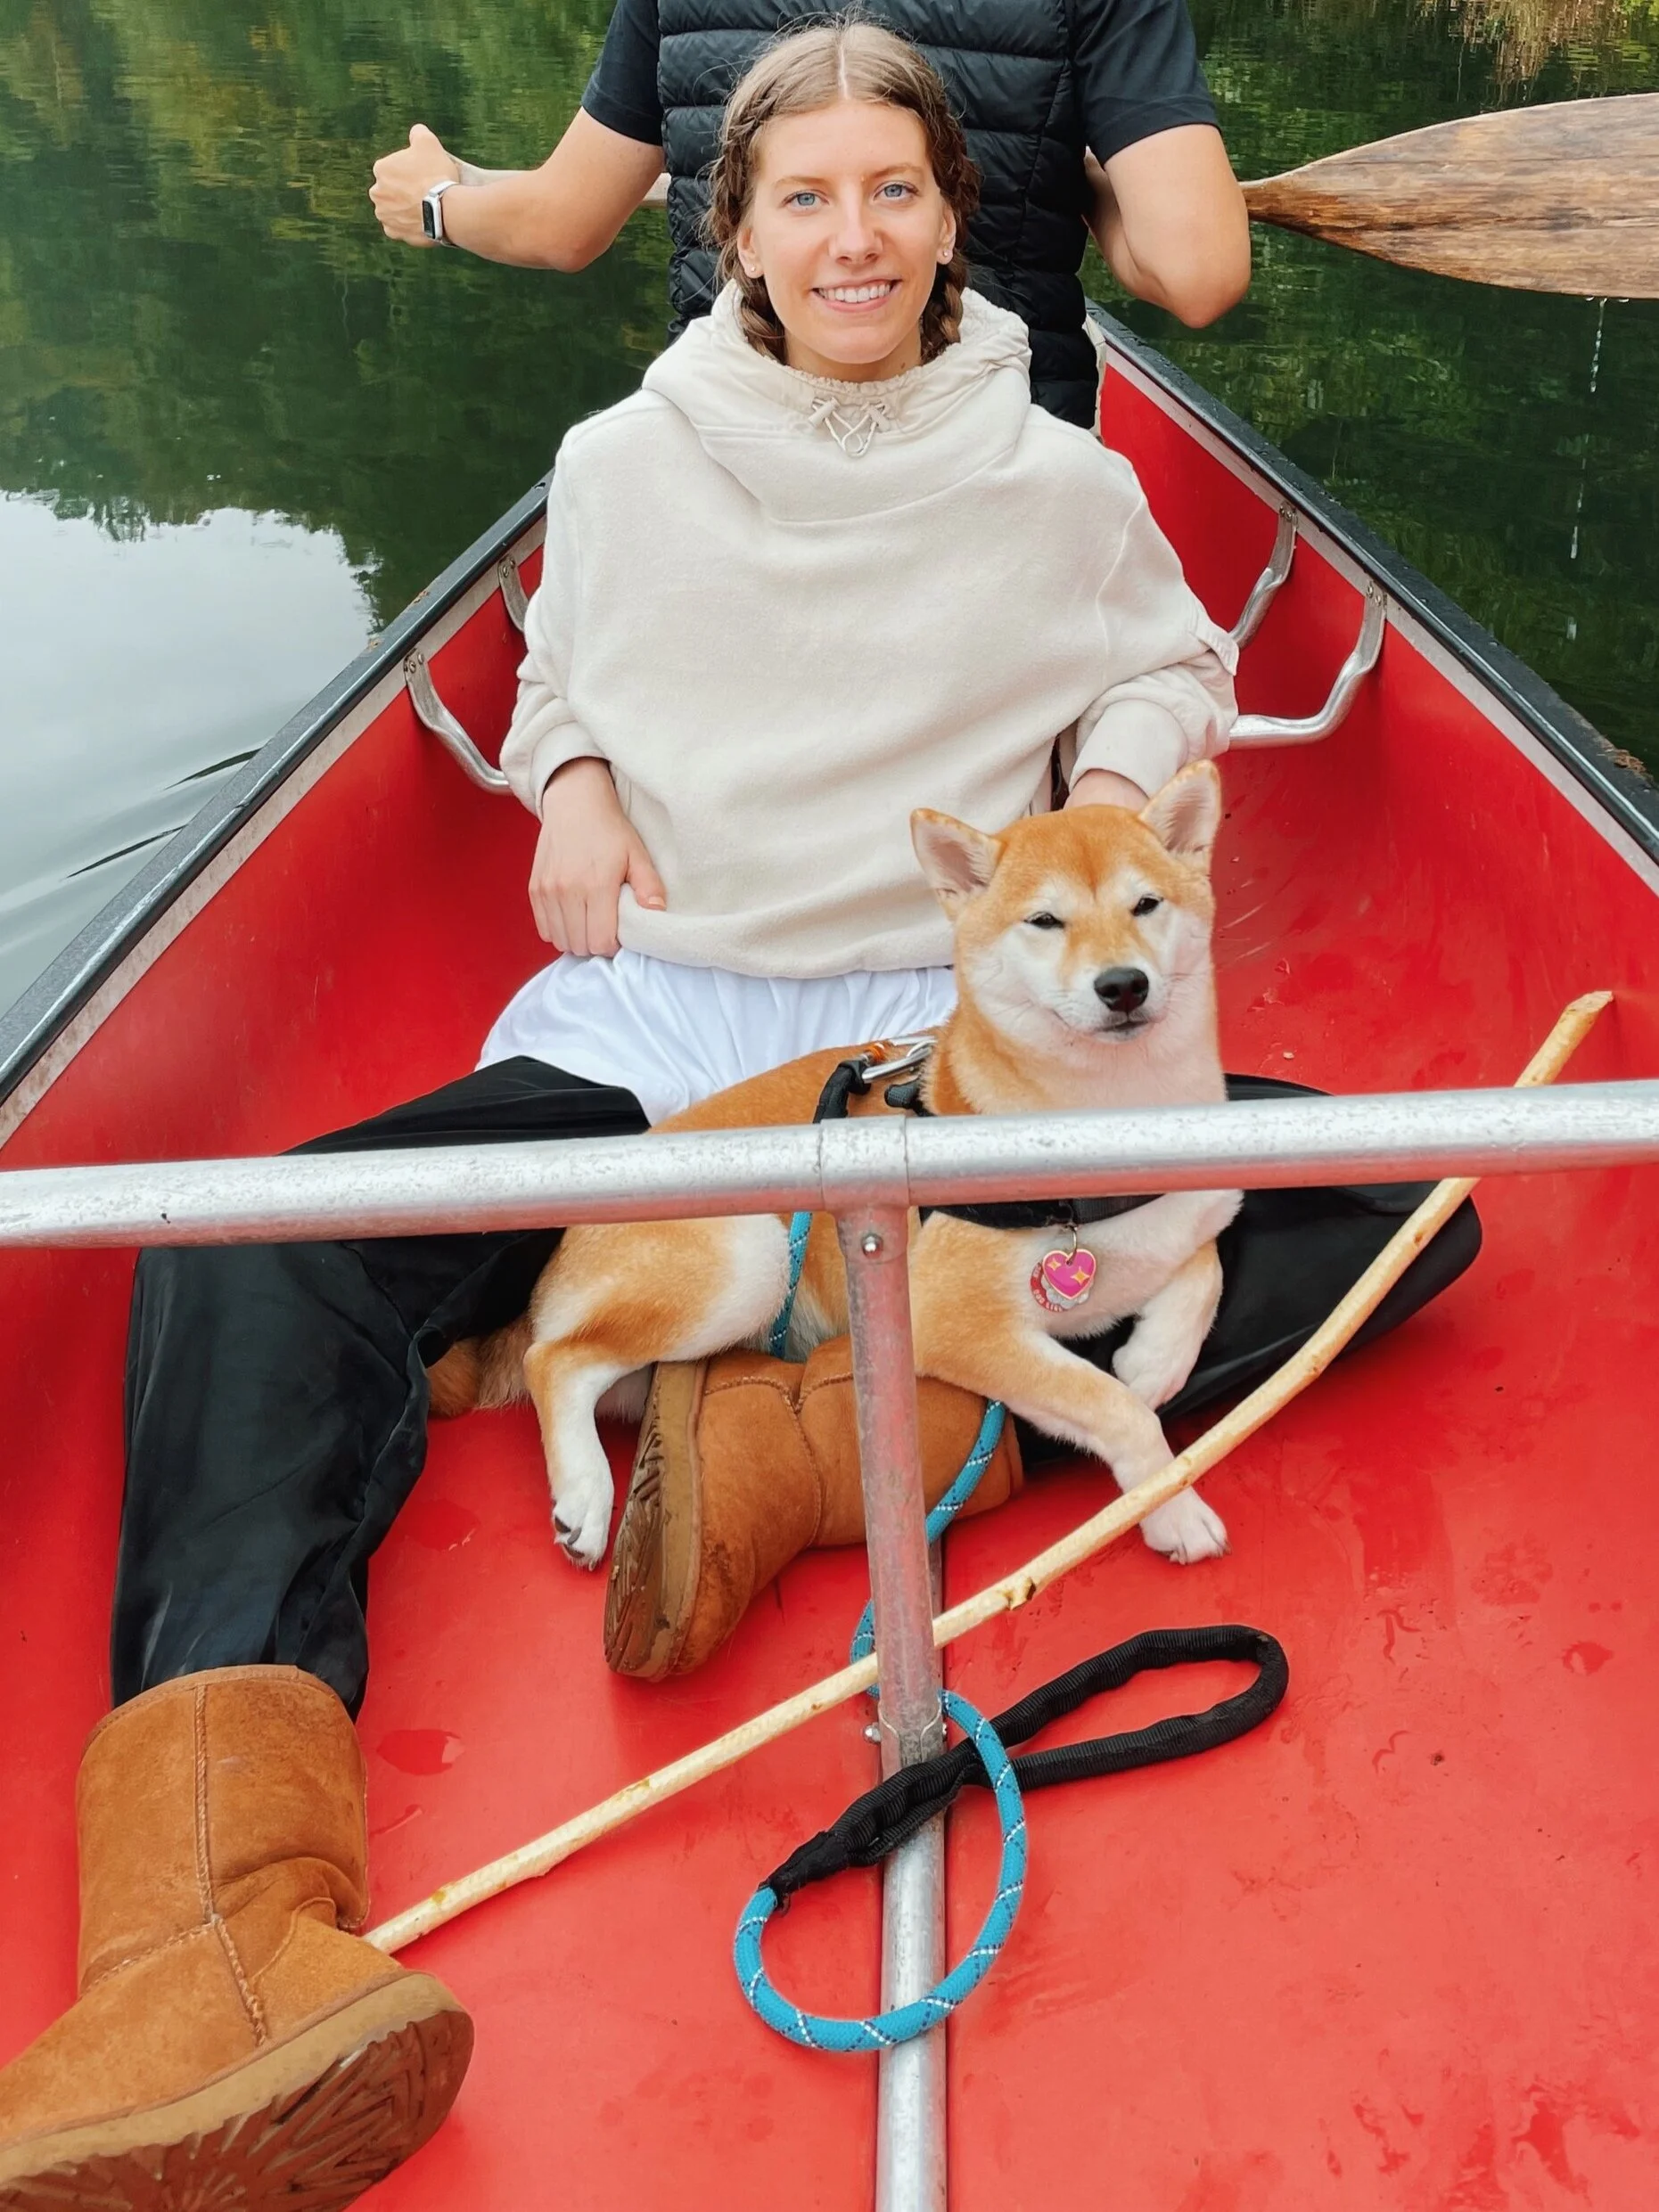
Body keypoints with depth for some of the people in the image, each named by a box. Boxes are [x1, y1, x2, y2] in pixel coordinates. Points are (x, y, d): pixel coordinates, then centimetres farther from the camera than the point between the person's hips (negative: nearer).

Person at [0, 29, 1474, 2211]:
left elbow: (1172, 668, 26)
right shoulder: (626, 461, 14)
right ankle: (218, 1923, -45)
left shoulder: (1062, 486, 12)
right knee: (251, 1261, -29)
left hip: (944, 1026, 0)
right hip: (651, 1016, 1)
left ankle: (853, 1433, -40)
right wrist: (571, 788, 7)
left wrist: (1114, 785, 4)